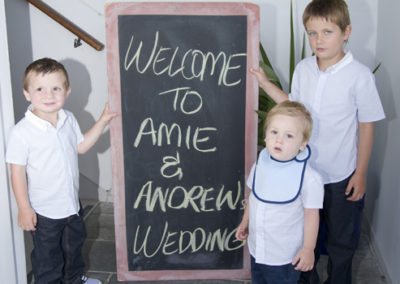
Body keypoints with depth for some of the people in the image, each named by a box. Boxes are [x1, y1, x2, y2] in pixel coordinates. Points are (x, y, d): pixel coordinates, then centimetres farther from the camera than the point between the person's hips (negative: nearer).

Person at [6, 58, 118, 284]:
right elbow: (18, 172, -18)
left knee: (74, 245, 28)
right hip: (44, 211, -6)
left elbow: (81, 146, 10)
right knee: (47, 257, 13)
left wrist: (102, 122, 4)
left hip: (72, 203, 6)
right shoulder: (22, 132, -24)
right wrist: (24, 208, -17)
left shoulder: (69, 119, -6)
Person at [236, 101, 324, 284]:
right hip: (257, 248, 6)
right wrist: (245, 222, 18)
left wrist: (308, 249, -10)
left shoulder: (309, 178, -26)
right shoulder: (261, 164, -8)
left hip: (284, 255, -5)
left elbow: (311, 215, -16)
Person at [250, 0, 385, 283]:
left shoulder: (360, 75, -17)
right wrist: (265, 82, 3)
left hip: (341, 175, -4)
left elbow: (366, 126, -10)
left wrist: (361, 173, -7)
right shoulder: (303, 69, -4)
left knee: (341, 240, 15)